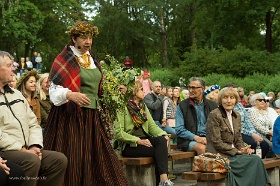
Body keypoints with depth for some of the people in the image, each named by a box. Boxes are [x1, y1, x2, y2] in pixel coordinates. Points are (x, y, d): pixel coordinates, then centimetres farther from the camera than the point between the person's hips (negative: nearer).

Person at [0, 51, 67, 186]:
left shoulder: (16, 94, 20)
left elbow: (33, 124, 18)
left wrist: (34, 146, 0)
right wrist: (21, 149, -19)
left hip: (26, 150, 8)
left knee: (59, 159, -8)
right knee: (32, 160, -33)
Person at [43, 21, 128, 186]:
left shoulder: (92, 59, 15)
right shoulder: (64, 60, -4)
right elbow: (54, 90, -13)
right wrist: (71, 95, -30)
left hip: (93, 116, 6)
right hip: (72, 116, -6)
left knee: (97, 158, 3)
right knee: (74, 159, -7)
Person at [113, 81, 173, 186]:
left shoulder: (143, 106, 19)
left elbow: (152, 125, 12)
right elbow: (119, 133, -13)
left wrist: (163, 135, -8)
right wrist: (138, 141, -21)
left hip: (144, 139, 6)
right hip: (129, 145, -6)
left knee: (161, 140, -26)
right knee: (158, 151, -28)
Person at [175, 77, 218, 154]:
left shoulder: (212, 105, 13)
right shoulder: (182, 105, 5)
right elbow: (179, 130, -1)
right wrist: (196, 137, -16)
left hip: (207, 138, 2)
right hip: (188, 140, -2)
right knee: (201, 147, -34)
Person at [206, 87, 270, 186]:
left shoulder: (236, 116, 15)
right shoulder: (214, 115, -9)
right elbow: (217, 143, -13)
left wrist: (243, 149, -3)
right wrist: (237, 151, -13)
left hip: (233, 154, 7)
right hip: (219, 155, -7)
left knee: (256, 158, -19)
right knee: (254, 160, -22)